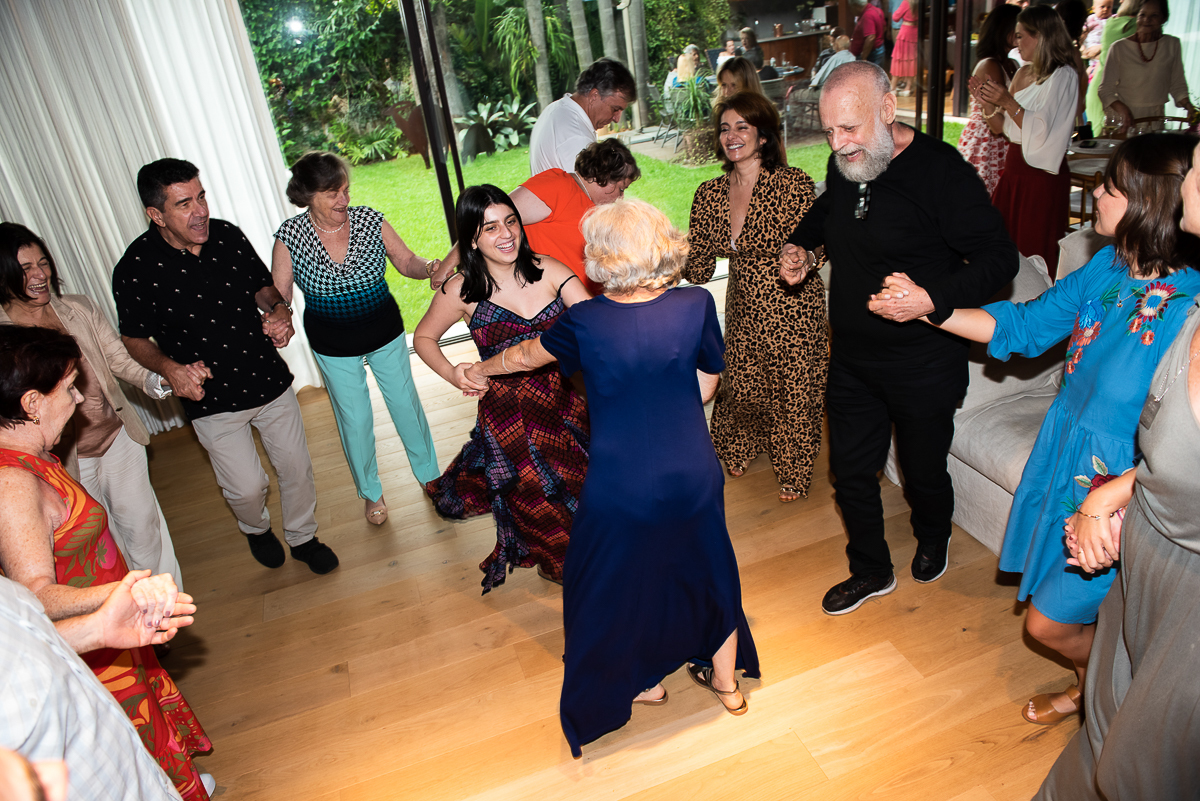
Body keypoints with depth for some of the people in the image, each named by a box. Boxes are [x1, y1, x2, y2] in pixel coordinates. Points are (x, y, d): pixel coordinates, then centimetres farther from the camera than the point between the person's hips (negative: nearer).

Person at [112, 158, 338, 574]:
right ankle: (256, 529, 43)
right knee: (247, 487, 5)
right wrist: (169, 367, -22)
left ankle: (302, 537, 41)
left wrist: (279, 309, -12)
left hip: (270, 380, 3)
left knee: (296, 467, 13)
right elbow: (134, 338, -3)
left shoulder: (228, 236, -6)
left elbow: (263, 286, 10)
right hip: (212, 399, -3)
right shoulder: (135, 268, -16)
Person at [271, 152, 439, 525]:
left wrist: (430, 267, -29)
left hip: (386, 333, 1)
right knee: (355, 419, 11)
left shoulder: (370, 221, -13)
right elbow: (279, 294, -8)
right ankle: (371, 491, 37)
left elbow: (406, 261, -8)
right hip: (334, 347, -1)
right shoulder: (290, 236, -15)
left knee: (405, 403, 14)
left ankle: (428, 473, 39)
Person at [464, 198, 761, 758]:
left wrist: (479, 370, 23)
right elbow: (705, 388, -1)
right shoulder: (696, 305, -12)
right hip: (694, 475, 3)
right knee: (706, 567, 26)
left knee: (621, 581, 23)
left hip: (622, 487, -3)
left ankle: (646, 681, 45)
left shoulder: (585, 322, -15)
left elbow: (524, 356, 3)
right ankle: (727, 681, 45)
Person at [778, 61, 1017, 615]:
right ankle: (871, 571, 35)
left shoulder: (940, 170, -20)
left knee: (923, 472, 15)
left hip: (923, 365, -5)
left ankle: (932, 539, 49)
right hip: (852, 360, 5)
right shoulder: (844, 165, -1)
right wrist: (799, 246, 3)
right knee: (850, 470, 13)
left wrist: (932, 298, -31)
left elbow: (999, 258, -17)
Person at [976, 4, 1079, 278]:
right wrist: (988, 102, 4)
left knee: (1034, 253, -2)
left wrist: (1008, 102, -19)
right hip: (1014, 168, 8)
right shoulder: (1024, 74, 12)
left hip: (1042, 176, -8)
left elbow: (1041, 131, -19)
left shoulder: (1063, 77, -10)